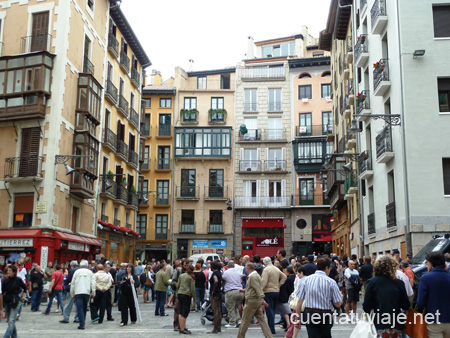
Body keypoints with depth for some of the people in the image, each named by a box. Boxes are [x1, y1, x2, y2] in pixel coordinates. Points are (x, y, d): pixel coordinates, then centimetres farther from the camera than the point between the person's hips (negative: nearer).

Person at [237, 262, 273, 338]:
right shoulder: (256, 275, 15)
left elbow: (258, 289, -25)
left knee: (245, 321, 3)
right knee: (261, 319, 6)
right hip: (257, 301, 9)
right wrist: (244, 291, 28)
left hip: (252, 300, -9)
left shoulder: (253, 277, -16)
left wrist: (262, 300, -30)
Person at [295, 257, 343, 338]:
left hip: (309, 314, 1)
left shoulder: (306, 279, -2)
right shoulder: (331, 282, -8)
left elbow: (300, 301, -2)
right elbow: (337, 304, -4)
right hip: (325, 316, -1)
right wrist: (341, 297, 18)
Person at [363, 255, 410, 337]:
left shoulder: (372, 282, -5)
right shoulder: (399, 283, 0)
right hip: (397, 327, 2)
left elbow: (366, 308, -6)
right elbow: (406, 306, 6)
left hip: (380, 327, -2)